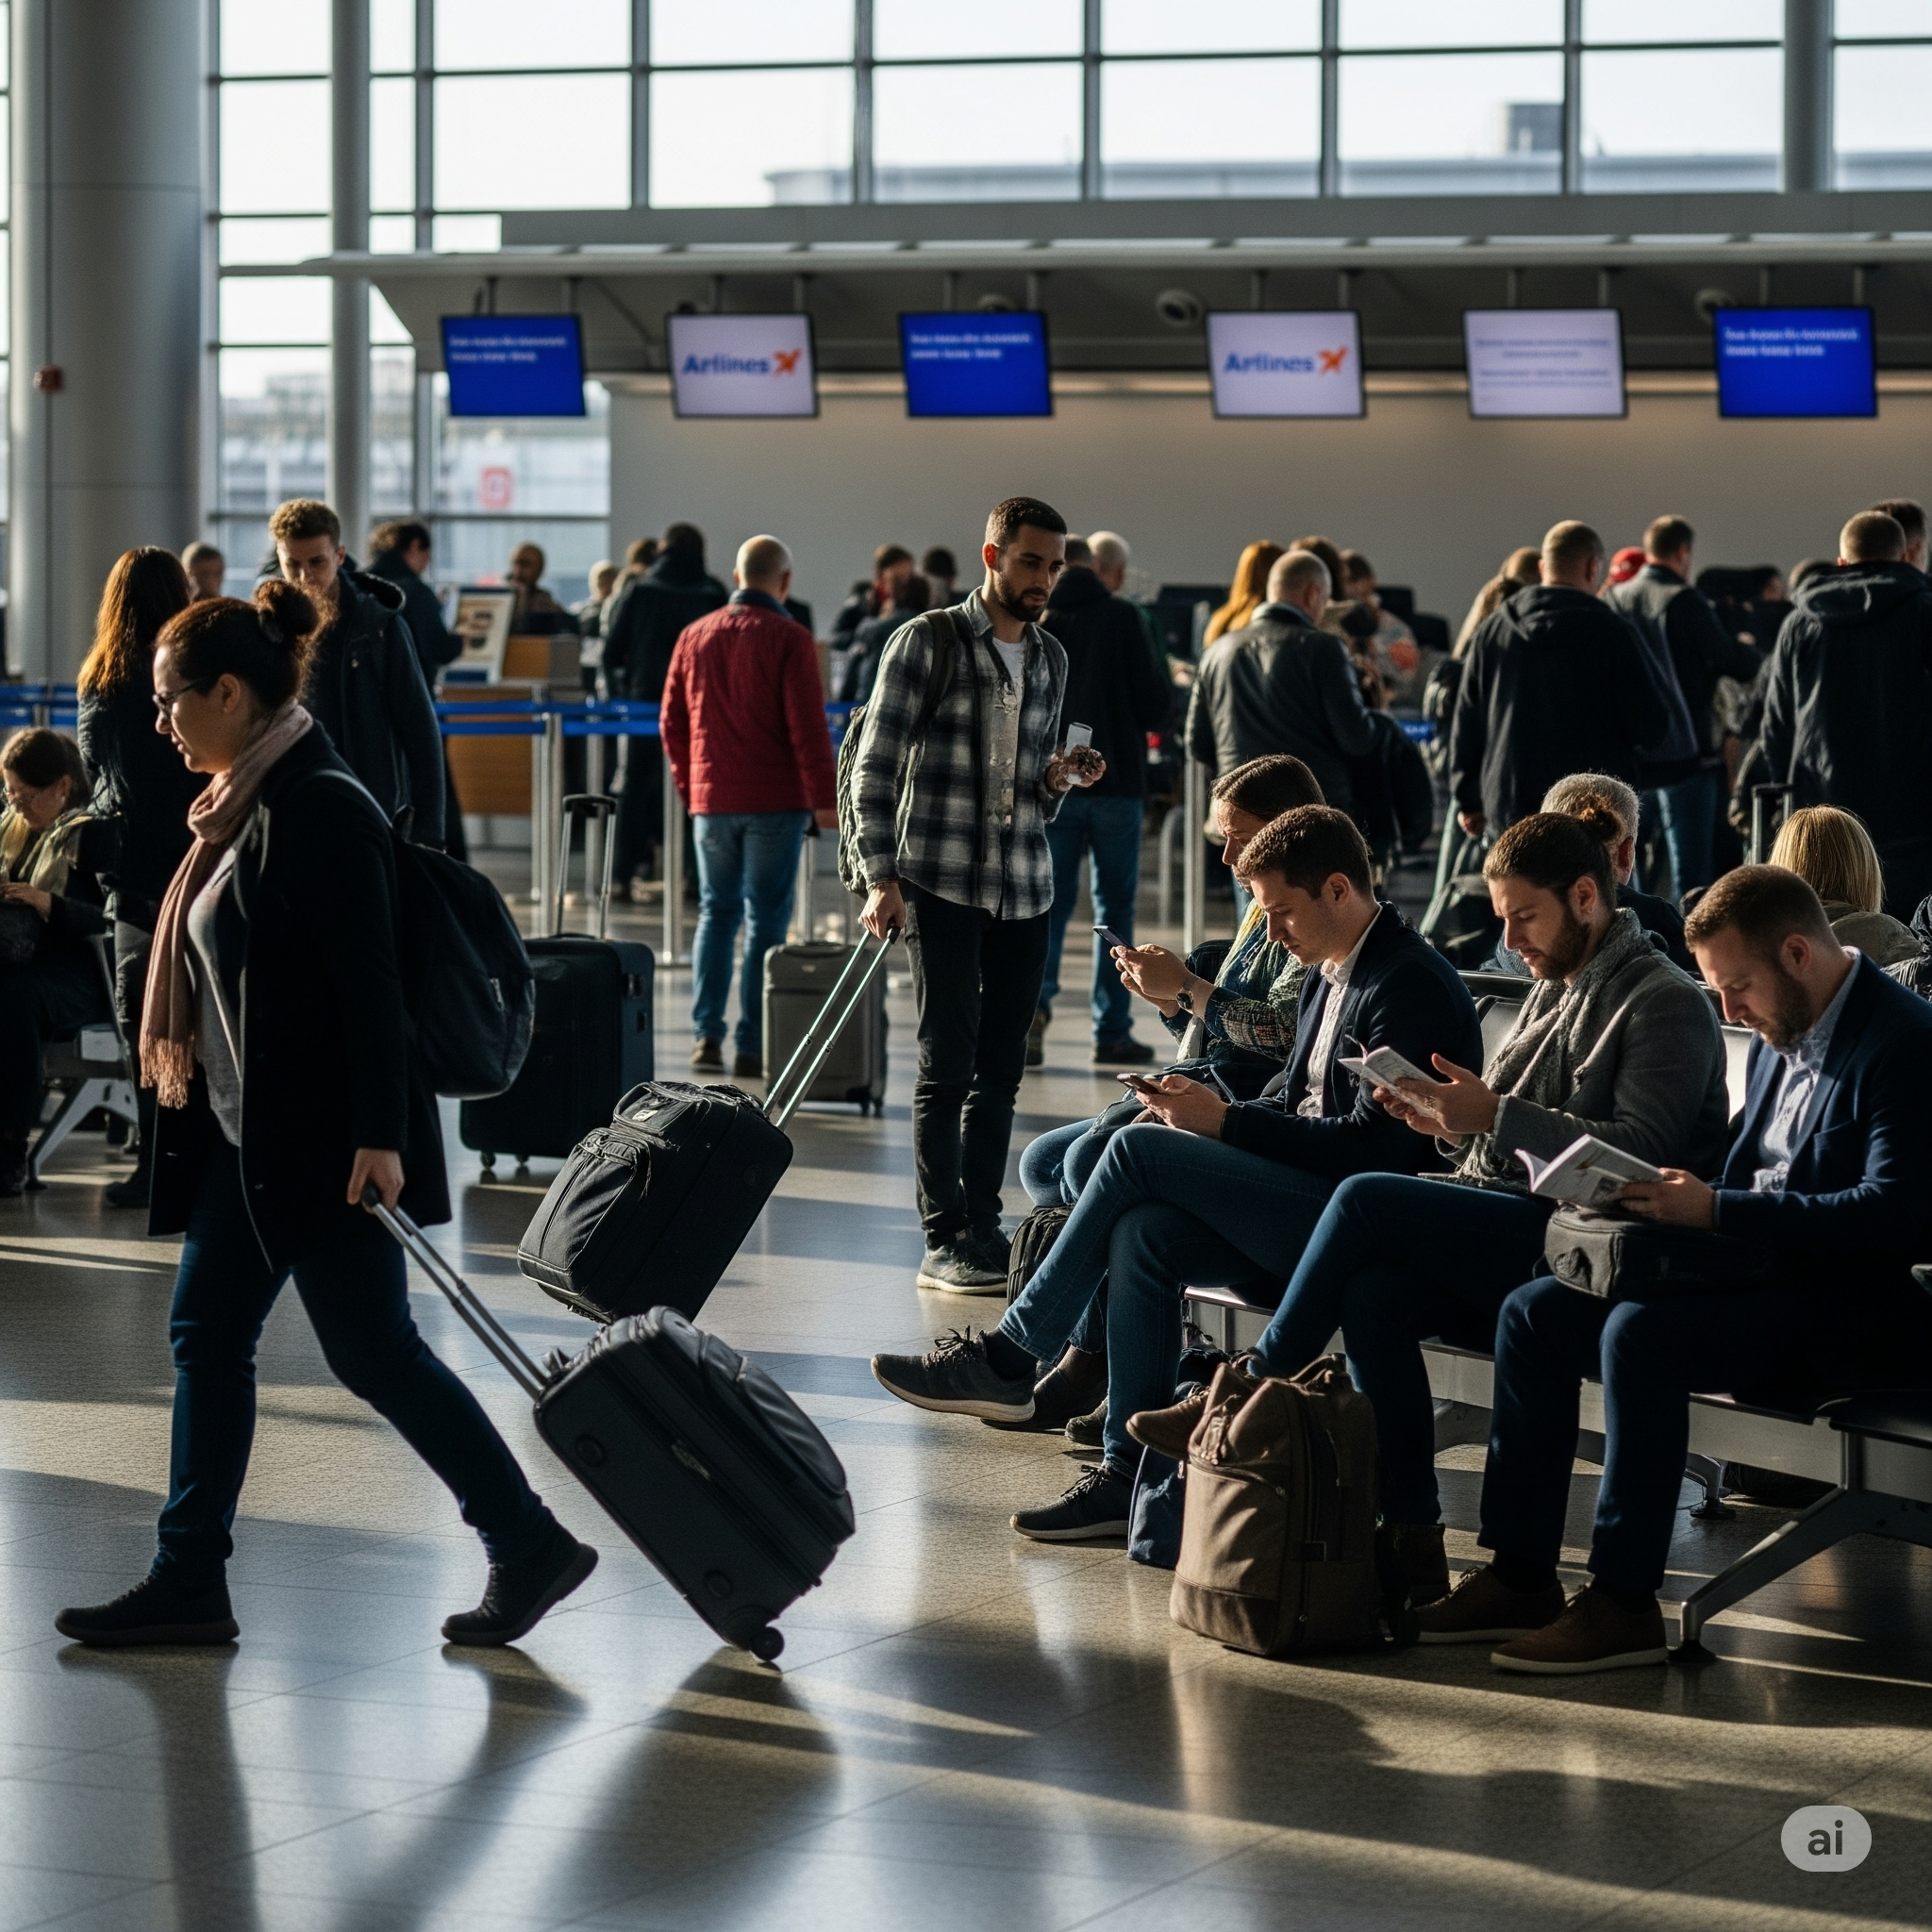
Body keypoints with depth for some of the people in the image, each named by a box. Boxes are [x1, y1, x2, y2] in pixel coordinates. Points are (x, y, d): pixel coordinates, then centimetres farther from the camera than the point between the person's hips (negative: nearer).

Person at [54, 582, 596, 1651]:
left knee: (371, 1349, -3)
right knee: (206, 1334, 10)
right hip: (251, 1131, 10)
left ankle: (530, 1545, 7)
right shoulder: (245, 806, 11)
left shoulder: (318, 810, -19)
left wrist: (379, 1135, -24)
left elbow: (369, 981, -22)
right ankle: (189, 1581, 15)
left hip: (322, 1138, -10)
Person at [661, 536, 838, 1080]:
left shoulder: (694, 636, 7)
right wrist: (825, 799, -7)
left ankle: (707, 1034, 3)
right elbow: (807, 726, -13)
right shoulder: (788, 639, -8)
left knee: (716, 913, 14)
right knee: (767, 921, 1)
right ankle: (752, 1046, -1)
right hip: (776, 802, -4)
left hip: (711, 801, 4)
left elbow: (673, 722, 11)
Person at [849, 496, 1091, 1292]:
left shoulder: (1050, 658, 14)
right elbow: (877, 766, -4)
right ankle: (944, 1241, -3)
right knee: (948, 1064, -6)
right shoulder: (927, 642, -3)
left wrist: (1057, 778, -1)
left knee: (1001, 1069, 6)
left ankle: (983, 1228, 13)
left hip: (1024, 888, 5)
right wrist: (881, 877, -12)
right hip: (941, 883, -5)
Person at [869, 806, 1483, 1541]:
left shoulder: (1411, 986, -14)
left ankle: (1010, 1358, -7)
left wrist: (1226, 1124, -16)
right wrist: (1207, 1108, 1)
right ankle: (1130, 1473, -16)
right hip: (1308, 1199, 9)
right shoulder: (1329, 973, 17)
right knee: (1142, 1234, -16)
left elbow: (1374, 1145, -21)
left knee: (1139, 1149, -17)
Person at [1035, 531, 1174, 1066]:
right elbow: (1156, 706, -5)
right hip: (1116, 782, -1)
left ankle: (1034, 997, -16)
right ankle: (1112, 1032, 6)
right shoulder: (1122, 618, -6)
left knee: (1048, 900, 7)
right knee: (1114, 906, 7)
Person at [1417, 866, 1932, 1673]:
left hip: (1855, 1305, -10)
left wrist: (1716, 1209, -24)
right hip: (1756, 1274, 10)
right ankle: (1519, 1577, 0)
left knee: (1639, 1332, -30)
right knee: (1532, 1312, 0)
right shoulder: (1780, 1036, 14)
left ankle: (1623, 1603, -23)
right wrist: (1671, 1194, 1)